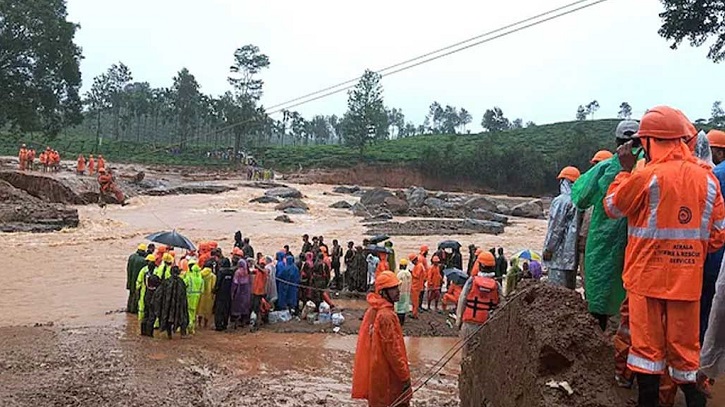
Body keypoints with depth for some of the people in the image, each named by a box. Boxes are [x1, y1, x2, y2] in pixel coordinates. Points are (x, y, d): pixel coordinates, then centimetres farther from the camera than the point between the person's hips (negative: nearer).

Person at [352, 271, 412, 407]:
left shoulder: (372, 311, 6)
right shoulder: (387, 315, -22)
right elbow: (393, 350, -21)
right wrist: (405, 375, -14)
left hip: (373, 373, 9)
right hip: (388, 376, -9)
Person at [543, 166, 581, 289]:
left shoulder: (561, 201, -14)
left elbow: (556, 228, -15)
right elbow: (578, 227, 13)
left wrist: (548, 248, -6)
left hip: (561, 253, -8)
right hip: (573, 253, 8)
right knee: (570, 287, 15)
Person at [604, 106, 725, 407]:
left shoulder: (646, 176, -14)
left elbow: (612, 207, 1)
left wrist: (625, 169, 7)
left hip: (647, 275, -4)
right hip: (688, 278, 4)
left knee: (647, 343, 7)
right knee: (684, 345, 15)